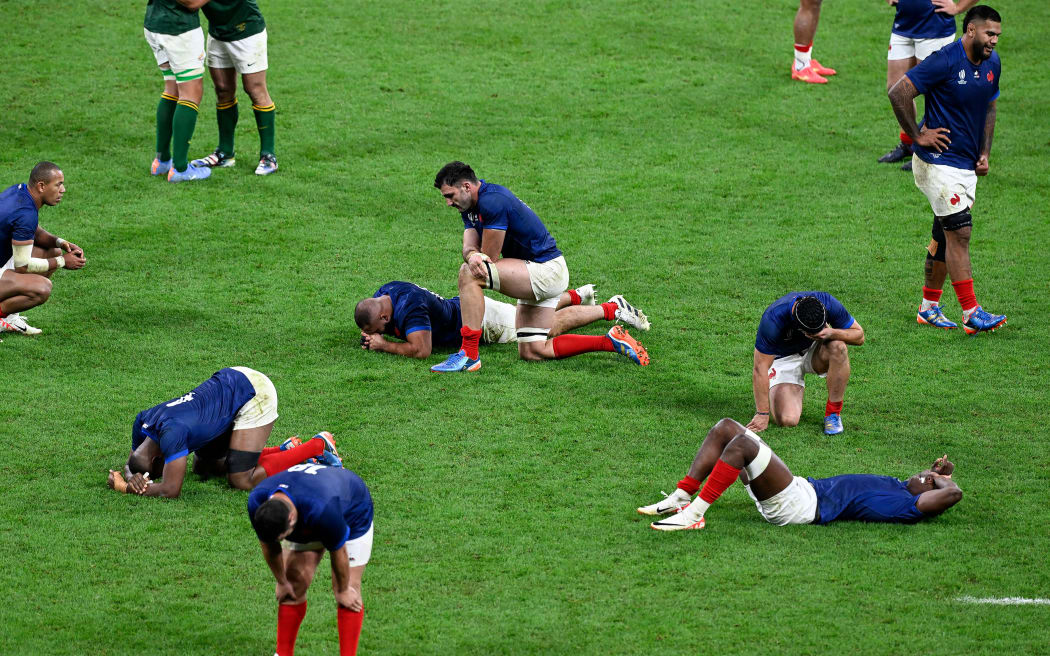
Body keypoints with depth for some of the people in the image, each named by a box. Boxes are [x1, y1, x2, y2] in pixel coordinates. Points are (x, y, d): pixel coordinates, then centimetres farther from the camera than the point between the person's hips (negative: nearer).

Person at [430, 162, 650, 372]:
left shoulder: (492, 201, -20)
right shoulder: (471, 208, 12)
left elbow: (490, 257, -18)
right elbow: (469, 246, -2)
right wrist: (472, 255, -24)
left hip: (547, 270, -11)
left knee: (468, 274, -23)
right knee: (531, 352, 8)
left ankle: (469, 354, -25)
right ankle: (611, 341, 10)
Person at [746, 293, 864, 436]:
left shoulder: (828, 303, -26)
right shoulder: (772, 320, -35)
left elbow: (859, 336, -14)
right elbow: (760, 369, -29)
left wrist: (832, 333, -35)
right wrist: (762, 414, -28)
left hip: (813, 350, 3)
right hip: (784, 359, -3)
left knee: (838, 347, -33)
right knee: (787, 420, -24)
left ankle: (833, 413, -17)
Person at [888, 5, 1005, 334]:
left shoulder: (992, 63, 7)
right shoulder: (945, 61, -19)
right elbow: (899, 92, -20)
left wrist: (984, 153, 13)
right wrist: (917, 136, -15)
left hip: (967, 165, 8)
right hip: (939, 162, -8)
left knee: (945, 236, 14)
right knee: (960, 233, -12)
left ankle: (929, 307, 24)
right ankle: (971, 313, -12)